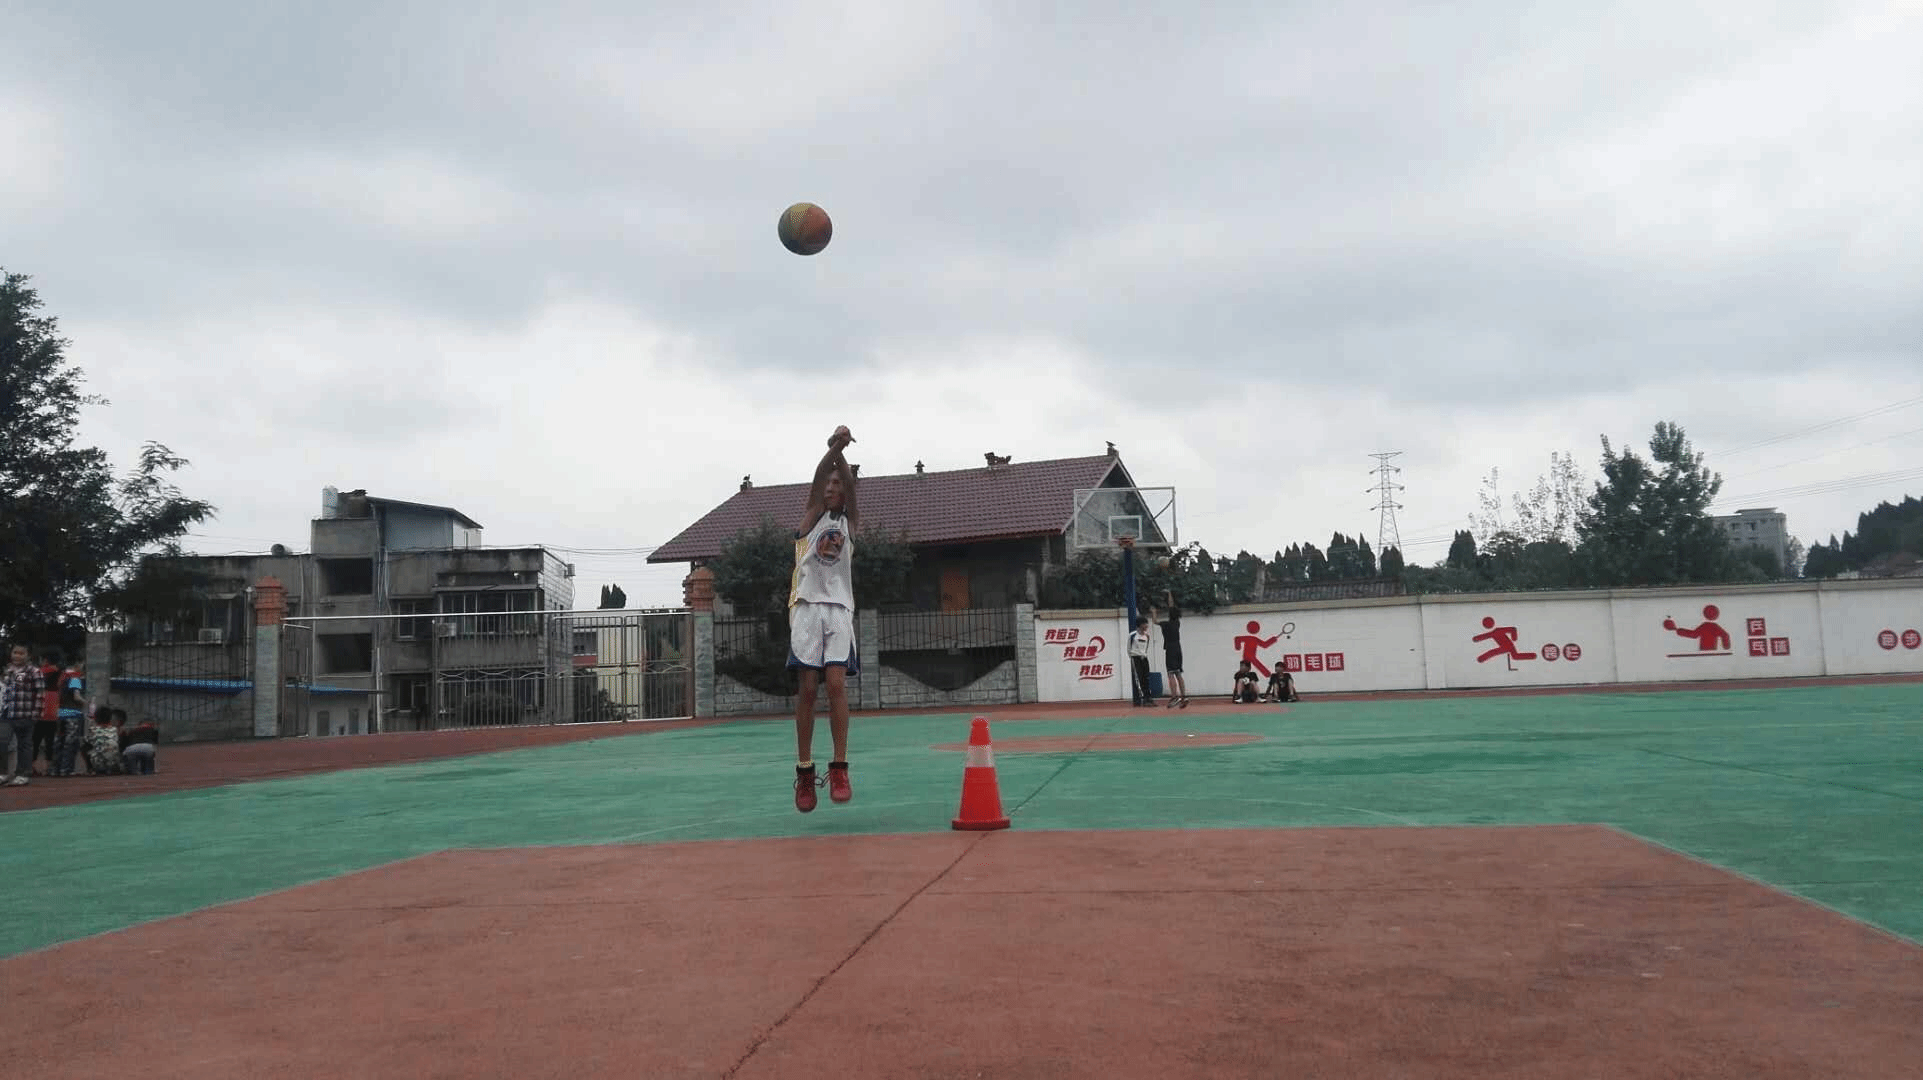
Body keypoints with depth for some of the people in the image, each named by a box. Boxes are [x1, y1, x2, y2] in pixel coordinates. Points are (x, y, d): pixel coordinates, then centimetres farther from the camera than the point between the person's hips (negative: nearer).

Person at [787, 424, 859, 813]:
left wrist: (841, 454, -20)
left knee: (836, 683, -12)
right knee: (808, 687, -4)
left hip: (839, 608, 0)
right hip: (807, 605, 0)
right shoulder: (812, 516, 15)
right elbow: (817, 480, -4)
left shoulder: (850, 522, 17)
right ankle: (804, 771, 2)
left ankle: (839, 768, -11)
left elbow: (850, 489, -2)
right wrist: (832, 449, -22)